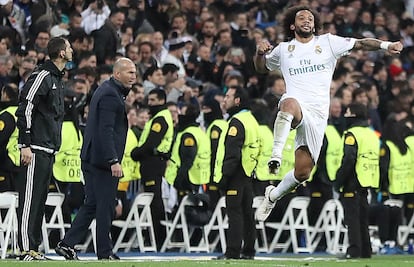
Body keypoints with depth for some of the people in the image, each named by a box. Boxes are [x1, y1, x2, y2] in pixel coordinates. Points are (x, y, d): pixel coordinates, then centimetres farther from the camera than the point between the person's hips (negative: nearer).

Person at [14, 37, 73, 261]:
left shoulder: (57, 79, 20)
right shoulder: (42, 76, -11)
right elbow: (25, 109, -17)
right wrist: (25, 145, -21)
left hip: (49, 150, 10)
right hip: (35, 150, -10)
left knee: (40, 200, 10)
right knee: (30, 198, -10)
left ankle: (34, 249, 13)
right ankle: (26, 249, -12)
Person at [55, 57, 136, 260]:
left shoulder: (106, 90, 17)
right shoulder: (110, 95, -16)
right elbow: (106, 130, -23)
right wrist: (113, 161, -27)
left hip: (91, 159, 10)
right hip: (103, 160, -10)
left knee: (91, 204, 12)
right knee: (105, 206, -3)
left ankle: (67, 244, 10)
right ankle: (104, 253, 2)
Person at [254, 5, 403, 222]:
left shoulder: (327, 42, 13)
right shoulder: (284, 49, 17)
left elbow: (360, 43, 6)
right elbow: (261, 68, 31)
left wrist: (386, 45, -10)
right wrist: (260, 53, 8)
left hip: (318, 113, 1)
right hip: (295, 105, -1)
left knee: (303, 171, -2)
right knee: (290, 104, -42)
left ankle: (273, 195, 24)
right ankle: (276, 154, -44)